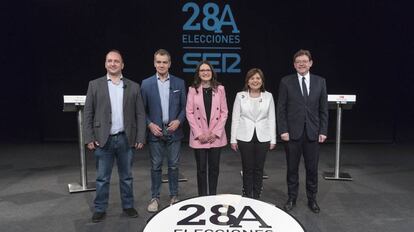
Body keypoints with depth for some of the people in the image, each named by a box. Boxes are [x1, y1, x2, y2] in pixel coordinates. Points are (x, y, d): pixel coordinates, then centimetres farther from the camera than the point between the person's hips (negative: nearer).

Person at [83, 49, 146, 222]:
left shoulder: (133, 87, 4)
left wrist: (140, 138, -3)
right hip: (103, 139, -1)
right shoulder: (95, 85, 2)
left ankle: (128, 206, 28)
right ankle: (100, 209, 22)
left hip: (126, 139, 1)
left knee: (126, 176, 13)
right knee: (102, 178, 8)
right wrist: (89, 138, -6)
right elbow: (88, 113, 1)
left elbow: (140, 114, 3)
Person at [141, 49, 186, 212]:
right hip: (155, 131, -1)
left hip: (174, 131, 1)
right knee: (156, 167, 7)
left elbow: (184, 106, 5)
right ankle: (155, 198, 20)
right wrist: (150, 124, -10)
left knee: (173, 166, 9)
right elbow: (142, 109, 3)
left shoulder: (179, 83, 3)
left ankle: (174, 196, 23)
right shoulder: (146, 84, 0)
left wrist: (178, 121, -11)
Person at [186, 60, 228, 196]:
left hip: (216, 136, 1)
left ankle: (213, 196, 22)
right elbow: (189, 113, -2)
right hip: (199, 137, -1)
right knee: (201, 169, 5)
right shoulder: (193, 90, 1)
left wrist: (216, 132, -7)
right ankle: (202, 197, 17)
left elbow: (224, 112, 2)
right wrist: (199, 134, -10)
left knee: (214, 168, 8)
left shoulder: (219, 89, 3)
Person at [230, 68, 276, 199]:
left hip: (263, 138, 1)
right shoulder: (240, 96, 1)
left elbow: (271, 119, 5)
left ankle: (256, 198, 22)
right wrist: (233, 139, -1)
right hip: (245, 138, -1)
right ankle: (247, 197, 18)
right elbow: (235, 118, 1)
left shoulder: (268, 96, 4)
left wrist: (273, 139, 2)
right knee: (247, 169, 4)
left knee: (259, 169, 8)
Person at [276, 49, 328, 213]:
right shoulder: (286, 82, 0)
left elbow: (323, 109, 6)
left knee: (312, 168, 9)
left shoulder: (320, 81, 5)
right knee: (292, 168, 9)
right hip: (293, 132, -1)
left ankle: (312, 199, 26)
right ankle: (292, 198, 24)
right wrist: (283, 130, -8)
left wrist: (323, 131, 0)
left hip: (313, 132, 2)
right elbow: (281, 108, -1)